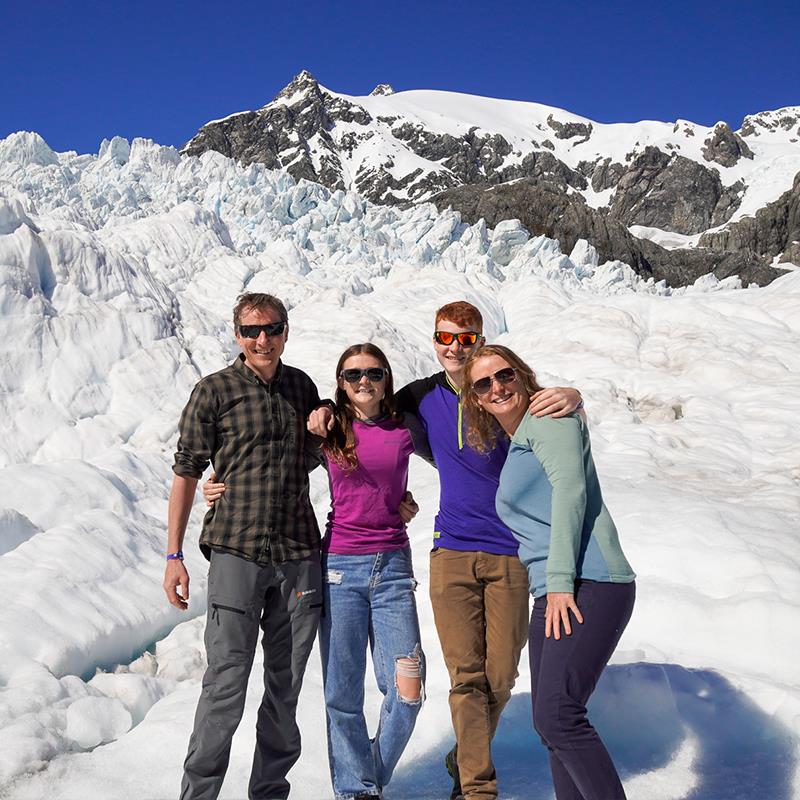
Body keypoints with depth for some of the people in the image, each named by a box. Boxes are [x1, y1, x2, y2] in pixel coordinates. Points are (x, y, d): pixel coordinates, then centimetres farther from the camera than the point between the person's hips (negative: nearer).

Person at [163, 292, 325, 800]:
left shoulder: (302, 386, 11)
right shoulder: (215, 391, -1)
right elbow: (187, 472, 0)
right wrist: (174, 556, -4)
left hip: (299, 553, 4)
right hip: (236, 552, -4)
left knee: (286, 686, 11)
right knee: (226, 685, -5)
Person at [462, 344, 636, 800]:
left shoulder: (549, 419, 0)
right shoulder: (510, 449, 24)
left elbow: (570, 490, -13)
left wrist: (560, 582, -19)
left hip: (588, 587, -9)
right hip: (553, 595, 9)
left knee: (558, 715, -20)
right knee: (549, 721, 7)